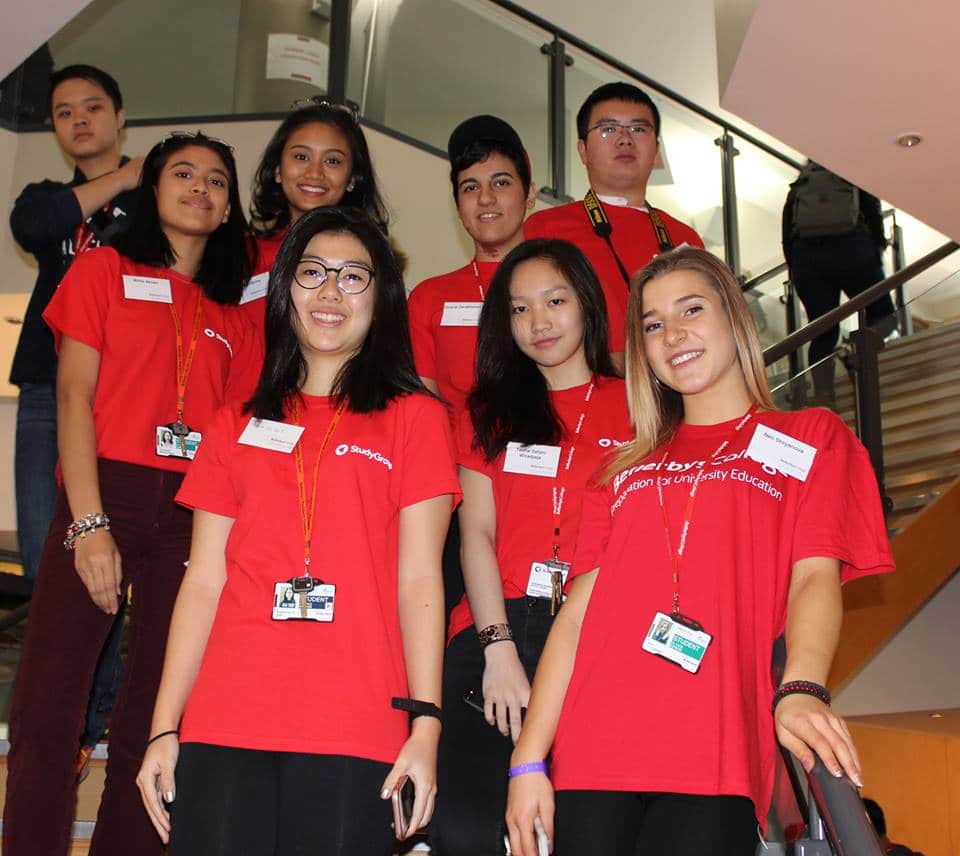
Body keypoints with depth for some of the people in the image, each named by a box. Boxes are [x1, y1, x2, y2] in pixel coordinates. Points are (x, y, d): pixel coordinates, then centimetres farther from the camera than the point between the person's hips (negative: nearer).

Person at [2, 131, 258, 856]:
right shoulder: (106, 270, 8)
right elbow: (74, 395, 0)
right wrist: (89, 523, -10)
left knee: (154, 715, 5)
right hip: (104, 499, -3)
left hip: (195, 516, 3)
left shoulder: (234, 316, 16)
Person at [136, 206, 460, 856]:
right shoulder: (239, 425, 16)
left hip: (354, 732, -2)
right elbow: (204, 581, 12)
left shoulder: (415, 416, 8)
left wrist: (426, 724, -8)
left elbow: (419, 578, 1)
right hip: (222, 726, 3)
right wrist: (164, 728, 6)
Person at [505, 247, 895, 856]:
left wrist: (801, 690, -21)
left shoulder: (811, 437, 14)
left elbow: (814, 577, -1)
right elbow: (580, 611, 13)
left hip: (714, 757, -3)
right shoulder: (626, 469, 21)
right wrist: (529, 759, 3)